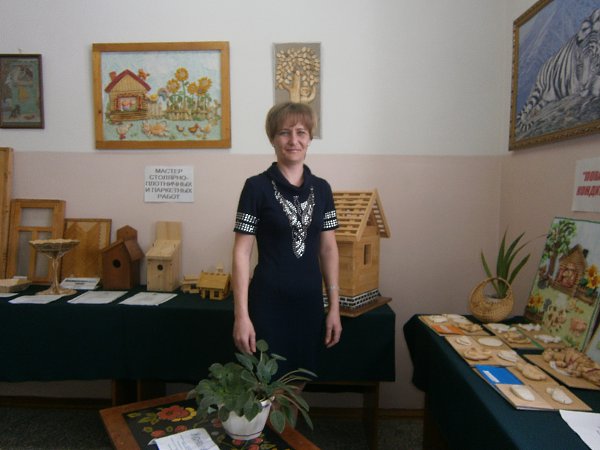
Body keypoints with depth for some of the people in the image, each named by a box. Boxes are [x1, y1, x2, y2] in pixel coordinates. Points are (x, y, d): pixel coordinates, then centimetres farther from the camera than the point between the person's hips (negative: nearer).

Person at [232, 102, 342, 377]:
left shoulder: (321, 189, 4)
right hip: (269, 304, -4)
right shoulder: (257, 187, -8)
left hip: (310, 303, 4)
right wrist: (241, 315, -12)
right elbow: (241, 253, -9)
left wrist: (334, 307, 5)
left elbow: (329, 249, 7)